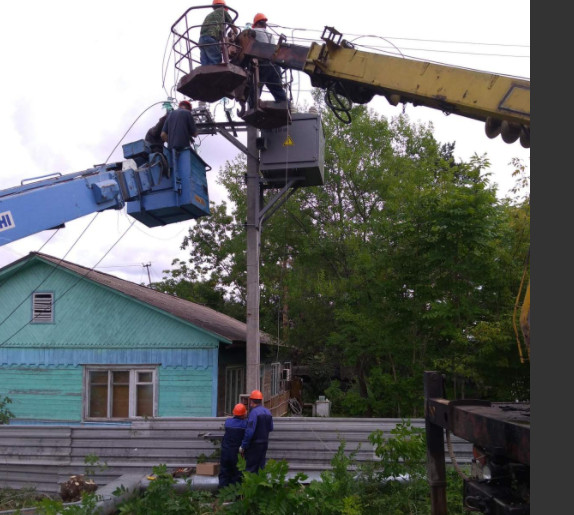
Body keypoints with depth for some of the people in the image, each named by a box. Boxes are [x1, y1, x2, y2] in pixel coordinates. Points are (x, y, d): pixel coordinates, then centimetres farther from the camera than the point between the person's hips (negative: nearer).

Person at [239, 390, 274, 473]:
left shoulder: (254, 412, -18)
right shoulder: (267, 412, 7)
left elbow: (249, 431, -22)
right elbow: (270, 428, 14)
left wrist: (243, 446, -17)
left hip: (254, 444, -8)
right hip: (265, 443, 8)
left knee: (250, 468, -2)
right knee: (261, 466, 15)